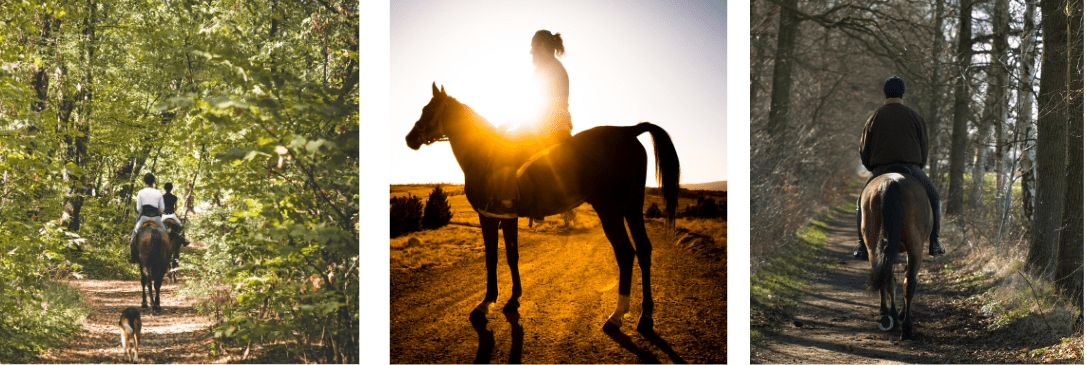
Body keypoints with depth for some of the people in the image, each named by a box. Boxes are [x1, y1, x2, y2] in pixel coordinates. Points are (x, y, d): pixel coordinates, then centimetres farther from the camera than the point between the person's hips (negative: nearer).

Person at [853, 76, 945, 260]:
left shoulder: (874, 118, 5)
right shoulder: (915, 117, 5)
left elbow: (864, 151, 7)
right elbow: (924, 149, 8)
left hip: (881, 172, 0)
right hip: (910, 168, 0)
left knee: (862, 203, 21)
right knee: (933, 198, 22)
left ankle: (862, 245, 7)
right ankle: (934, 243, 15)